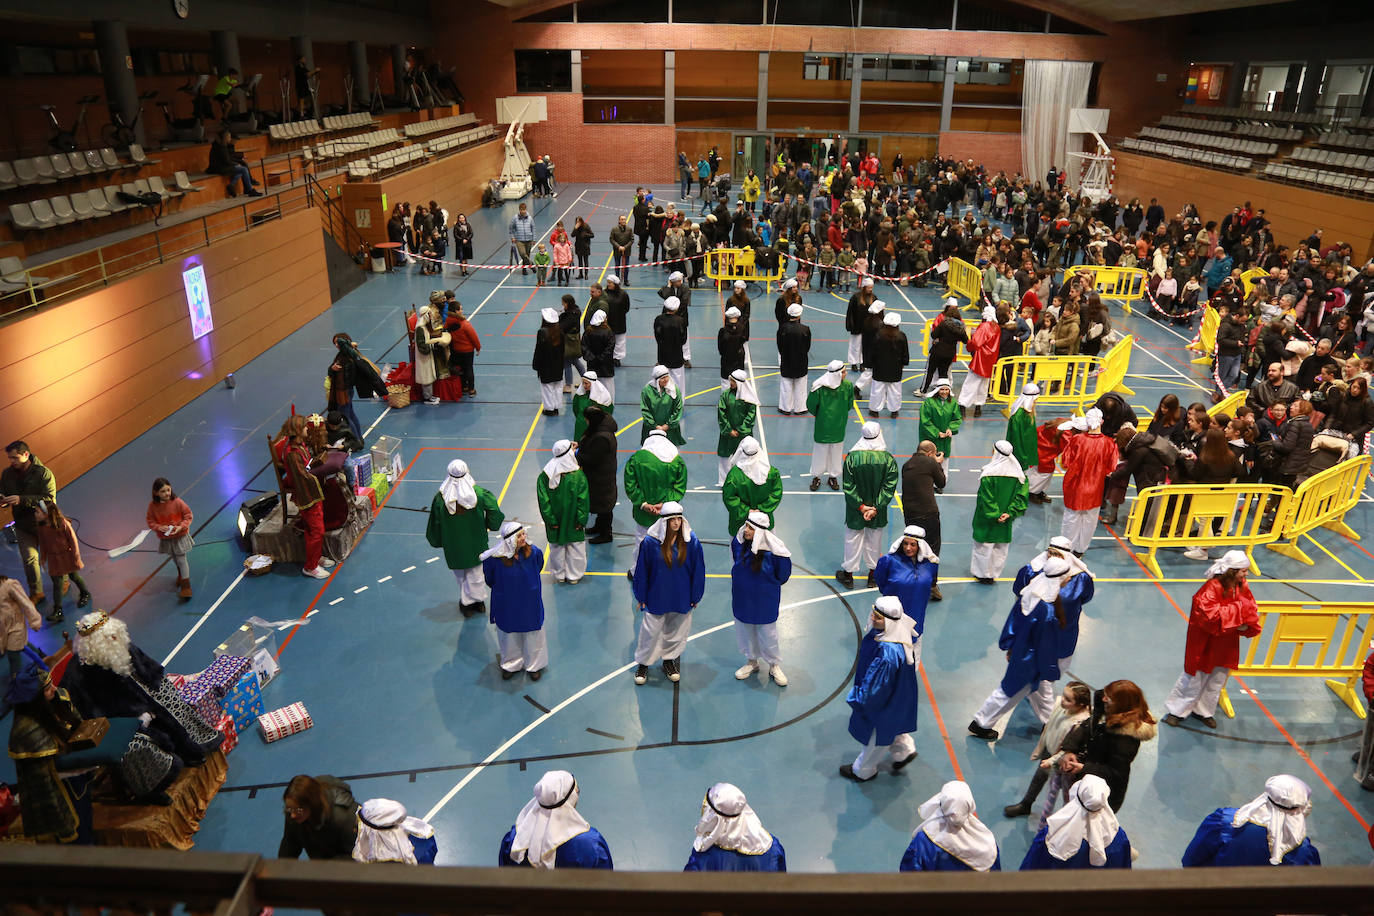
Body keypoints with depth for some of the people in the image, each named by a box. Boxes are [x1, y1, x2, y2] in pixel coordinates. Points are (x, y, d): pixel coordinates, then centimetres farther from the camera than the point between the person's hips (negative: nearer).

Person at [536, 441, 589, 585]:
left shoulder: (545, 476, -13)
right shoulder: (579, 475, -18)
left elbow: (543, 501, -11)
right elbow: (583, 501, -16)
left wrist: (550, 520, -4)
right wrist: (582, 520, -7)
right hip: (573, 524, -2)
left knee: (557, 547, 18)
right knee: (575, 547, 16)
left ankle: (559, 575, 32)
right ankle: (574, 575, 27)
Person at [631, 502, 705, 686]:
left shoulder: (691, 542, -11)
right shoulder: (650, 541, -15)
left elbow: (698, 571, -1)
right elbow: (641, 571, -6)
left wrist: (695, 596, 3)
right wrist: (641, 597, -2)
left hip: (681, 599, 2)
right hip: (656, 598, -2)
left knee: (676, 633, 17)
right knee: (650, 632, 7)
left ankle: (669, 660, 39)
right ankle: (643, 664, 28)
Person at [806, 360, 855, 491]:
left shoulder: (847, 385, -11)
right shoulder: (819, 387, -22)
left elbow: (849, 403, 7)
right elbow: (811, 405, -7)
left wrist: (841, 414, 6)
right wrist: (819, 415, 5)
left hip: (839, 426, 3)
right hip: (822, 426, -3)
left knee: (836, 451, 17)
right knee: (819, 451, 11)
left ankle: (833, 476, 35)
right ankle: (816, 477, 29)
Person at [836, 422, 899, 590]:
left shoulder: (852, 457, -16)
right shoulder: (889, 459, -12)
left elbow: (848, 486, -14)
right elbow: (889, 488, -13)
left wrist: (860, 506, -9)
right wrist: (876, 508, -12)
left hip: (855, 512, -1)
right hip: (878, 512, 1)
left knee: (853, 539, 14)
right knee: (873, 542, 18)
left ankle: (848, 574, 27)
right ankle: (873, 575, 31)